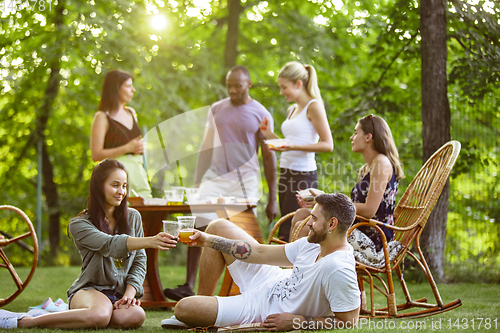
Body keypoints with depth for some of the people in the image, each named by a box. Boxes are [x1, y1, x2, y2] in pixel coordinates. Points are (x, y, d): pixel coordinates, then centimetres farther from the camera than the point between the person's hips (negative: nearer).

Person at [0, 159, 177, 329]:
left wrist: (130, 294, -8)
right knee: (100, 315, -41)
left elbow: (139, 261, 11)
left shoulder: (133, 217, 11)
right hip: (89, 290, -4)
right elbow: (110, 245, -23)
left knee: (135, 316, -34)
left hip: (121, 293, 4)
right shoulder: (79, 224, -5)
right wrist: (149, 241, -40)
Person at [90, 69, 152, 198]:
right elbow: (96, 155, -11)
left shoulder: (131, 113, 17)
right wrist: (127, 148, -15)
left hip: (138, 171, 6)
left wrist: (140, 147, 7)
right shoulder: (102, 117, -4)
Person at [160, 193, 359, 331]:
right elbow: (261, 253, 2)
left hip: (265, 311, -9)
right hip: (269, 282, 9)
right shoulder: (314, 244, -5)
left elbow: (349, 321, -30)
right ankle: (203, 304, 27)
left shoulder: (338, 270, -33)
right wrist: (209, 240, 5)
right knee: (218, 227, 15)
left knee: (184, 308, -17)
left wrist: (298, 321, -27)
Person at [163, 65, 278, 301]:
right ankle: (188, 286, -17)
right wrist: (197, 183, 11)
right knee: (200, 226, -14)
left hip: (244, 180, -2)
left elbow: (268, 157, 5)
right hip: (214, 178, 2)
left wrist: (272, 199, 3)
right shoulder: (216, 109, 13)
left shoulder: (261, 115, 4)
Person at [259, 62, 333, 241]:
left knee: (286, 234, -14)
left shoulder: (313, 106, -6)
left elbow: (328, 145, -12)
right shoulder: (291, 110, 19)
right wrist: (270, 135, 11)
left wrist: (294, 146, -21)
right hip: (286, 173, 8)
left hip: (303, 174, -8)